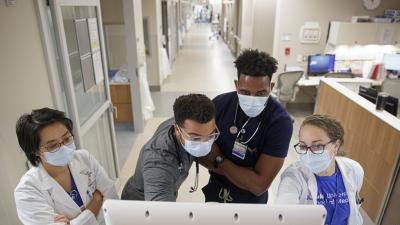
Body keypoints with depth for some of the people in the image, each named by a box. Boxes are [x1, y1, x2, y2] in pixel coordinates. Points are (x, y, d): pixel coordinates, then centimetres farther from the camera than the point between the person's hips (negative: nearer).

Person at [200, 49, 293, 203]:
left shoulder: (280, 121, -26)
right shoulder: (220, 104, -17)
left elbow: (259, 185, -27)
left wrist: (219, 160, -20)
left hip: (250, 200, -3)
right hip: (215, 191, 3)